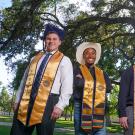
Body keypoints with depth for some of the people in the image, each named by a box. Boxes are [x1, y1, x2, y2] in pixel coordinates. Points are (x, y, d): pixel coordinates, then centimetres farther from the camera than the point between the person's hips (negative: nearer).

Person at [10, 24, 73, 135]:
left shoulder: (64, 60, 6)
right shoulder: (35, 58, 20)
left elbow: (67, 86, -3)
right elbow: (25, 80, 19)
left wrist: (60, 106, -12)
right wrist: (18, 100, 13)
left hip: (47, 103, -4)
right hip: (25, 101, 4)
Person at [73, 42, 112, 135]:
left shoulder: (102, 73, 16)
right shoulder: (78, 70, 6)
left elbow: (108, 87, -2)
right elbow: (78, 83, -15)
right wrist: (97, 84, -4)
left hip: (98, 110, 3)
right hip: (81, 108, -2)